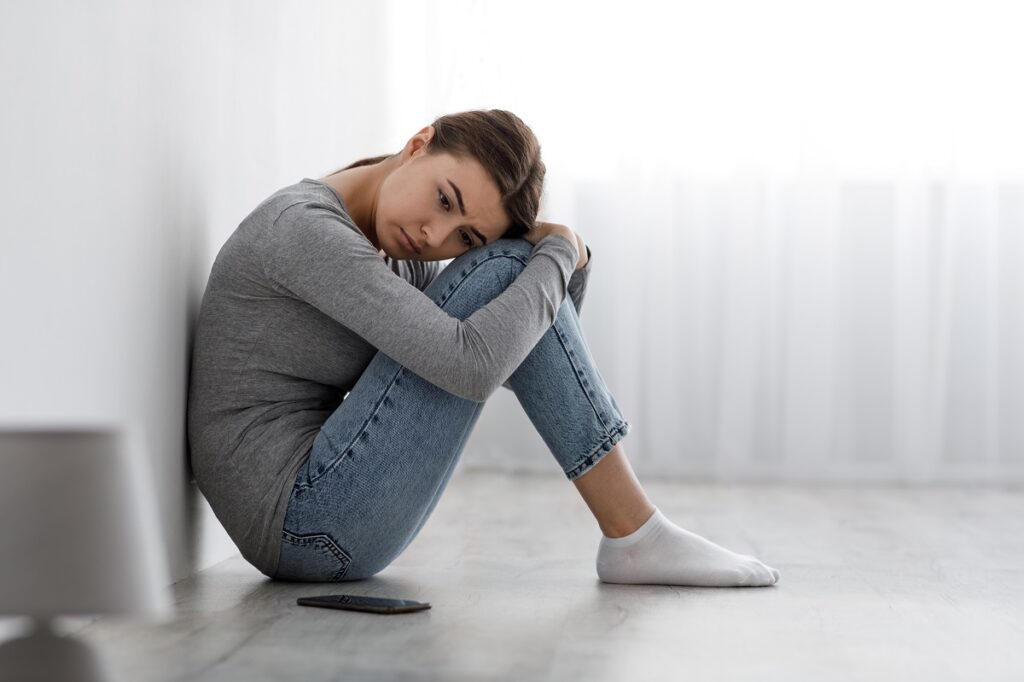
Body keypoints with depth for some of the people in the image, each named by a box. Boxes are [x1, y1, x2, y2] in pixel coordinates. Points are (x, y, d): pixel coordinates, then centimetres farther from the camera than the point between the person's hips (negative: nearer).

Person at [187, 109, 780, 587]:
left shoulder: (402, 255, 9)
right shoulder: (303, 229, -18)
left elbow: (533, 344, 13)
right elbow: (471, 365, -29)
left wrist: (571, 261, -6)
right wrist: (557, 255, -13)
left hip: (318, 523, 9)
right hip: (301, 524, -9)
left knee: (517, 284, 8)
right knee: (505, 272, -15)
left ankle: (632, 533, 2)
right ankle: (634, 536, -8)